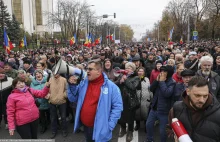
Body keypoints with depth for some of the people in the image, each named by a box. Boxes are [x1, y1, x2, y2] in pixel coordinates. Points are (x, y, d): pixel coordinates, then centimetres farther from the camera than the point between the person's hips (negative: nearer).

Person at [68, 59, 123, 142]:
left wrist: (109, 126, -16)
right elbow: (73, 99, 6)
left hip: (99, 128, -5)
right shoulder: (83, 83, 2)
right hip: (85, 125, 5)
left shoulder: (111, 86, -13)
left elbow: (117, 106, -11)